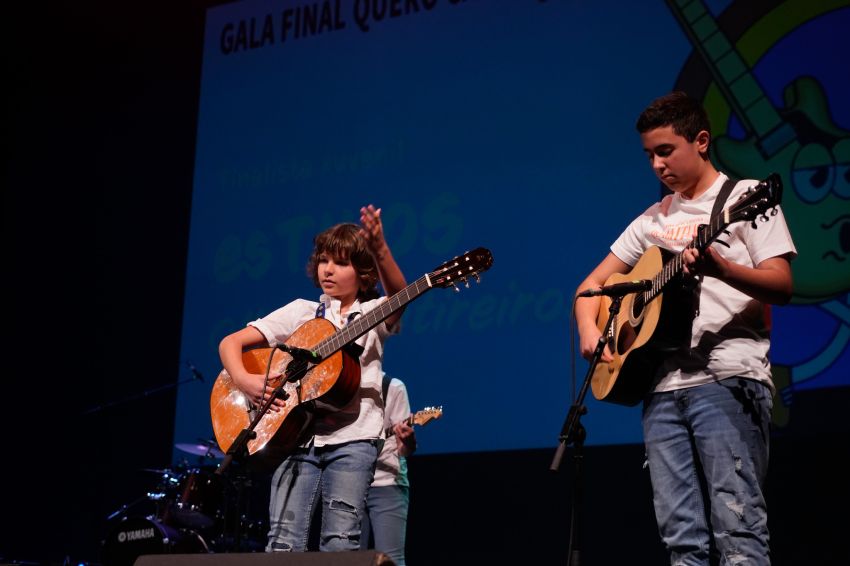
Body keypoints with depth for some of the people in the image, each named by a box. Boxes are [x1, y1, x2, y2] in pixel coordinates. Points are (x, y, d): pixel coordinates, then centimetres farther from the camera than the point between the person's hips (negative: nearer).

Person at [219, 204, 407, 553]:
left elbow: (398, 296, -17)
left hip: (353, 437, -2)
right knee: (284, 543, -8)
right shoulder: (302, 312, 15)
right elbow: (231, 343, 12)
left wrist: (380, 251, -37)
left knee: (340, 543, -13)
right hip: (297, 435, 2)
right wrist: (244, 380, -10)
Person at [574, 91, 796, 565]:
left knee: (736, 527, -14)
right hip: (662, 383, 6)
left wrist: (719, 268, -25)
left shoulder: (745, 197, 5)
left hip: (728, 378, -6)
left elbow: (782, 286, -7)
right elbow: (592, 285, 25)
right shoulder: (653, 220, 21)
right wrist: (590, 330, 3)